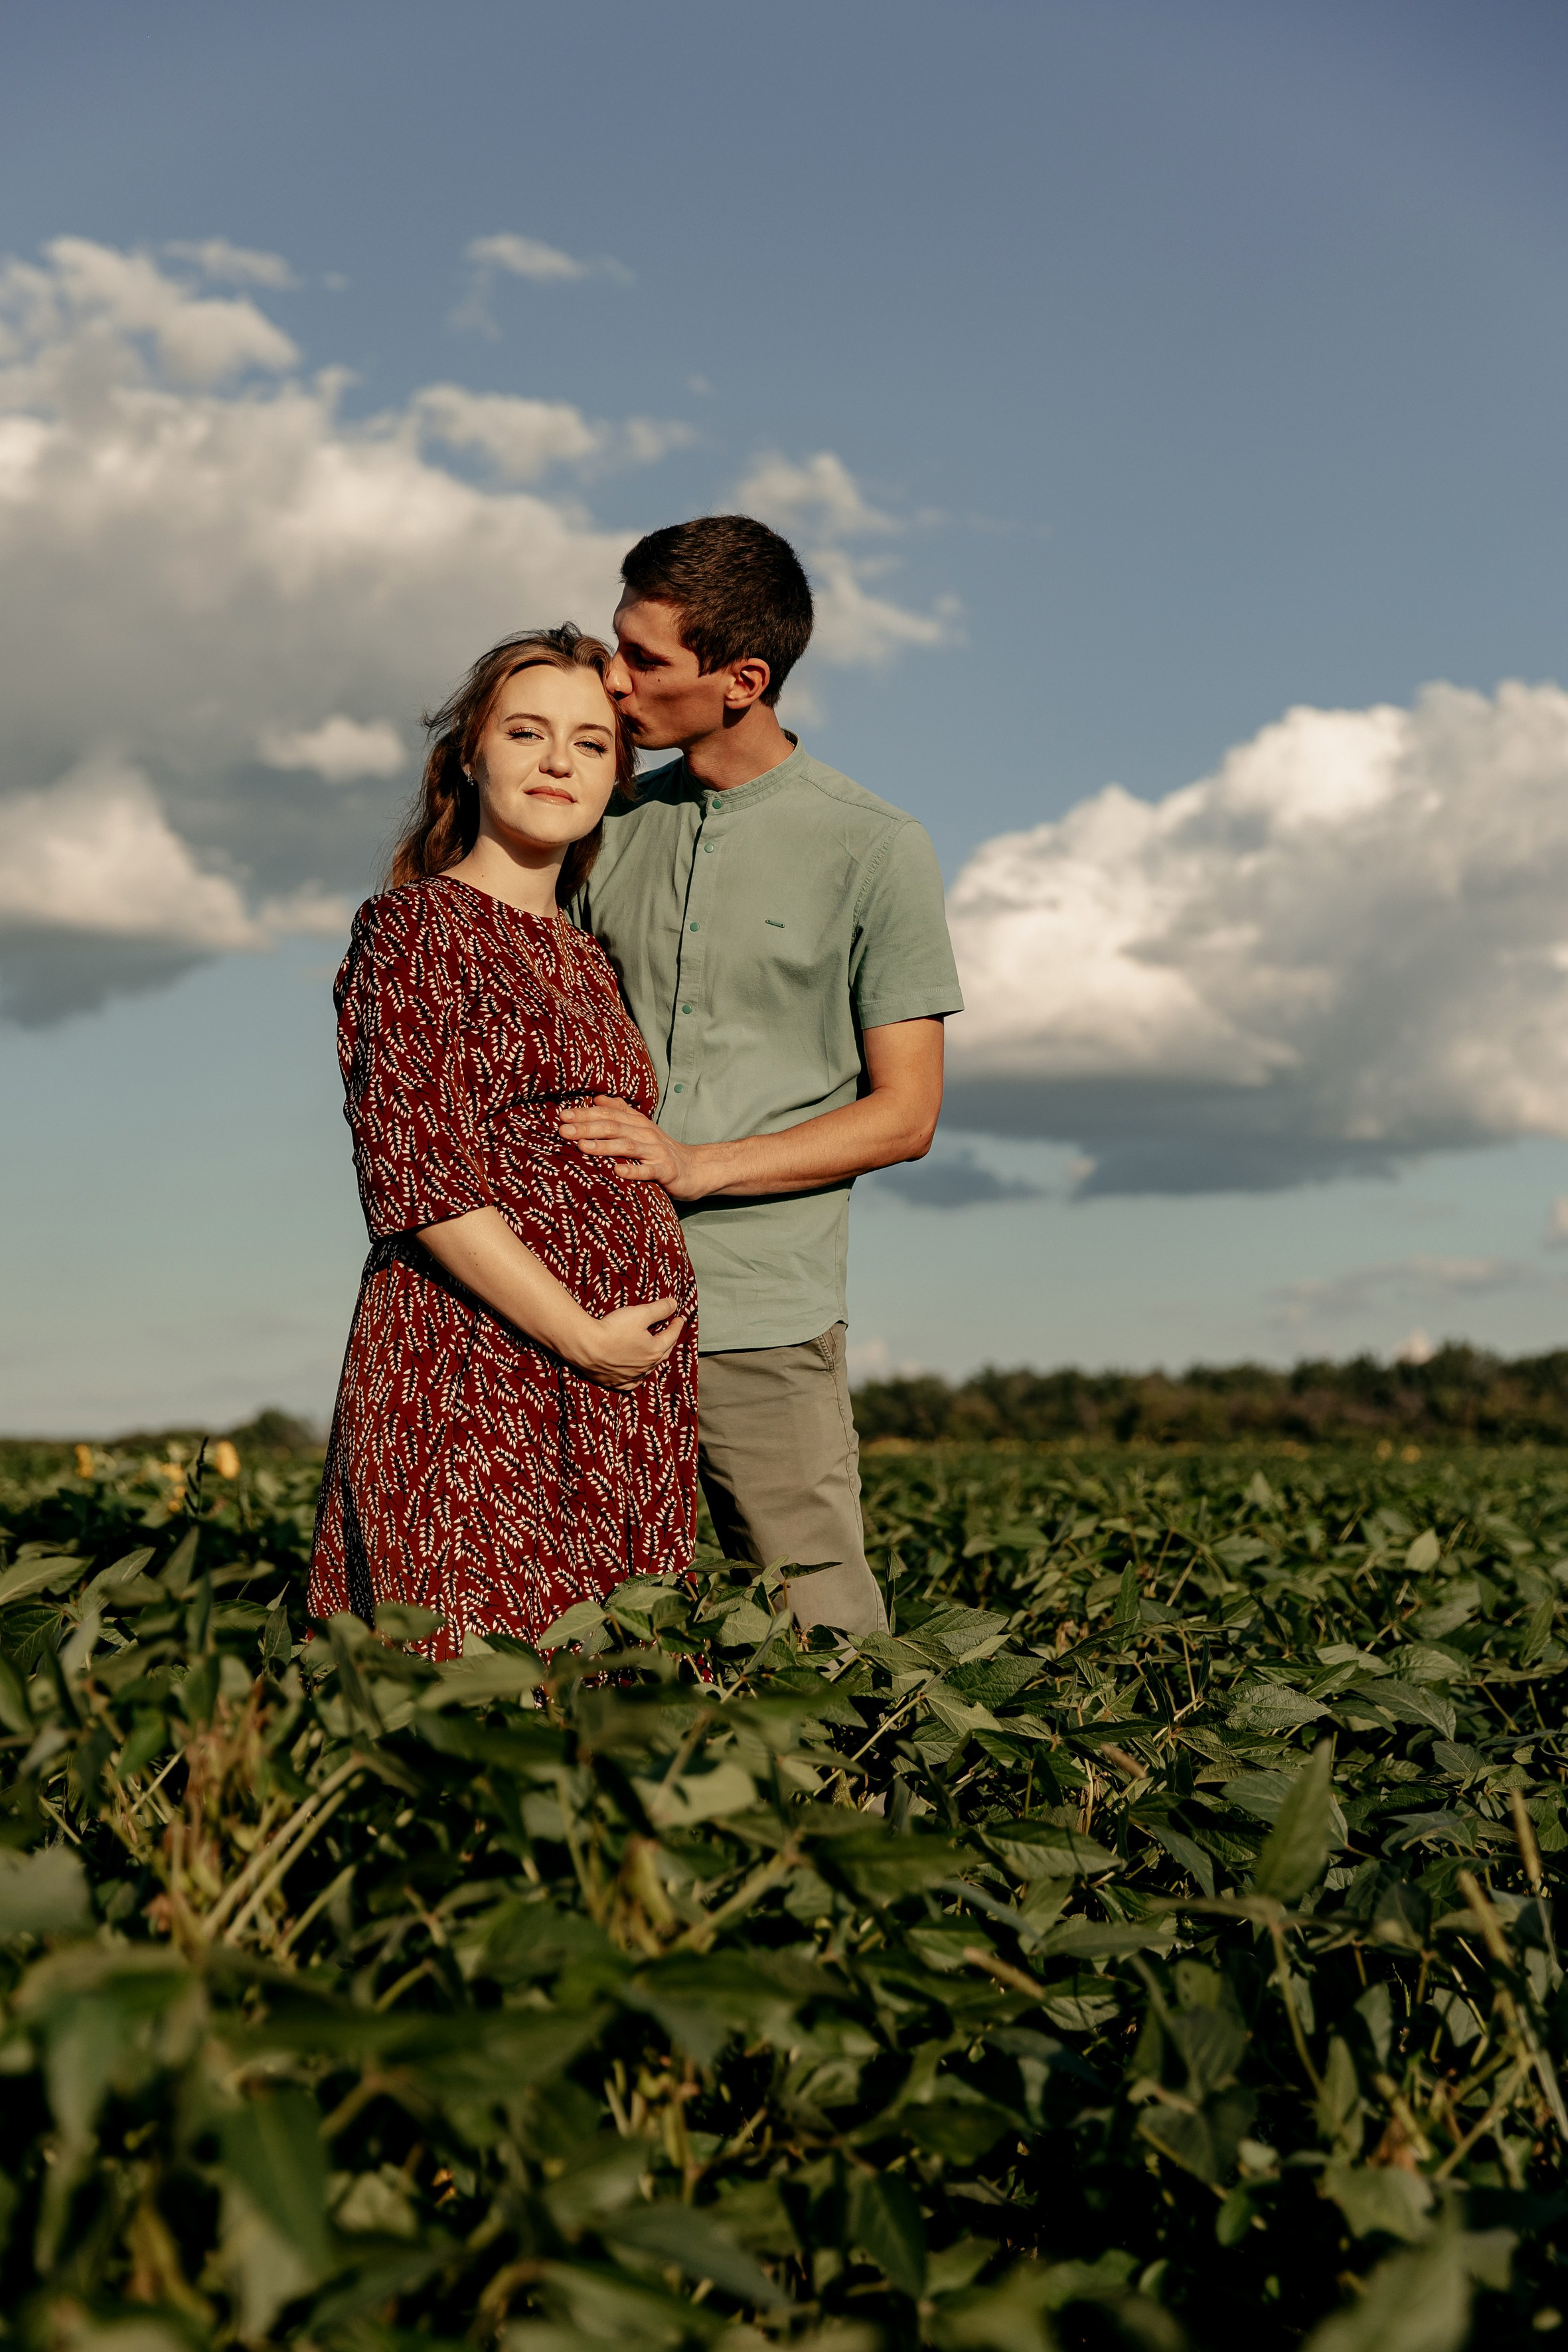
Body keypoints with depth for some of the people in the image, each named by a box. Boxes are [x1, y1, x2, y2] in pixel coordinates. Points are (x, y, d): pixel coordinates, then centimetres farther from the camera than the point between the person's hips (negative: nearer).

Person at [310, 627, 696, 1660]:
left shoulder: (586, 957, 18)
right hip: (481, 1362, -7)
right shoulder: (421, 926, -4)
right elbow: (417, 1179, -13)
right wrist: (582, 1336, -14)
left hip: (626, 1390, 7)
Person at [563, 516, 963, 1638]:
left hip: (764, 1326, -3)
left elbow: (903, 1115, -3)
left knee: (823, 1649, 1)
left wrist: (695, 1165, -13)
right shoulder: (612, 828, 11)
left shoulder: (875, 851, -2)